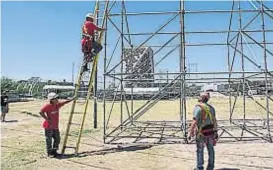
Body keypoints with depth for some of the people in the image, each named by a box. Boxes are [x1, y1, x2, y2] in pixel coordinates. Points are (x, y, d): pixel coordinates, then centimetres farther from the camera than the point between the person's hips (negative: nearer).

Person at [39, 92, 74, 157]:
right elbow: (41, 112, -20)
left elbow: (64, 102, 14)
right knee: (49, 140, 2)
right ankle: (49, 153, 15)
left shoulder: (57, 105, 5)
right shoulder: (47, 106, -16)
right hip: (49, 126, -8)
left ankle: (54, 151, 26)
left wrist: (72, 99, 10)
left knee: (57, 139, 12)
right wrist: (47, 119, -20)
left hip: (55, 126, 8)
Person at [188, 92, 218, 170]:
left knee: (200, 150, 6)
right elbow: (214, 120, 6)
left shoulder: (198, 107, -17)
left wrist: (190, 132, -18)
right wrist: (215, 132, 11)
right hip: (210, 130, 6)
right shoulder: (211, 107, 5)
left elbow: (195, 121, -23)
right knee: (210, 149, 13)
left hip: (202, 132, -6)